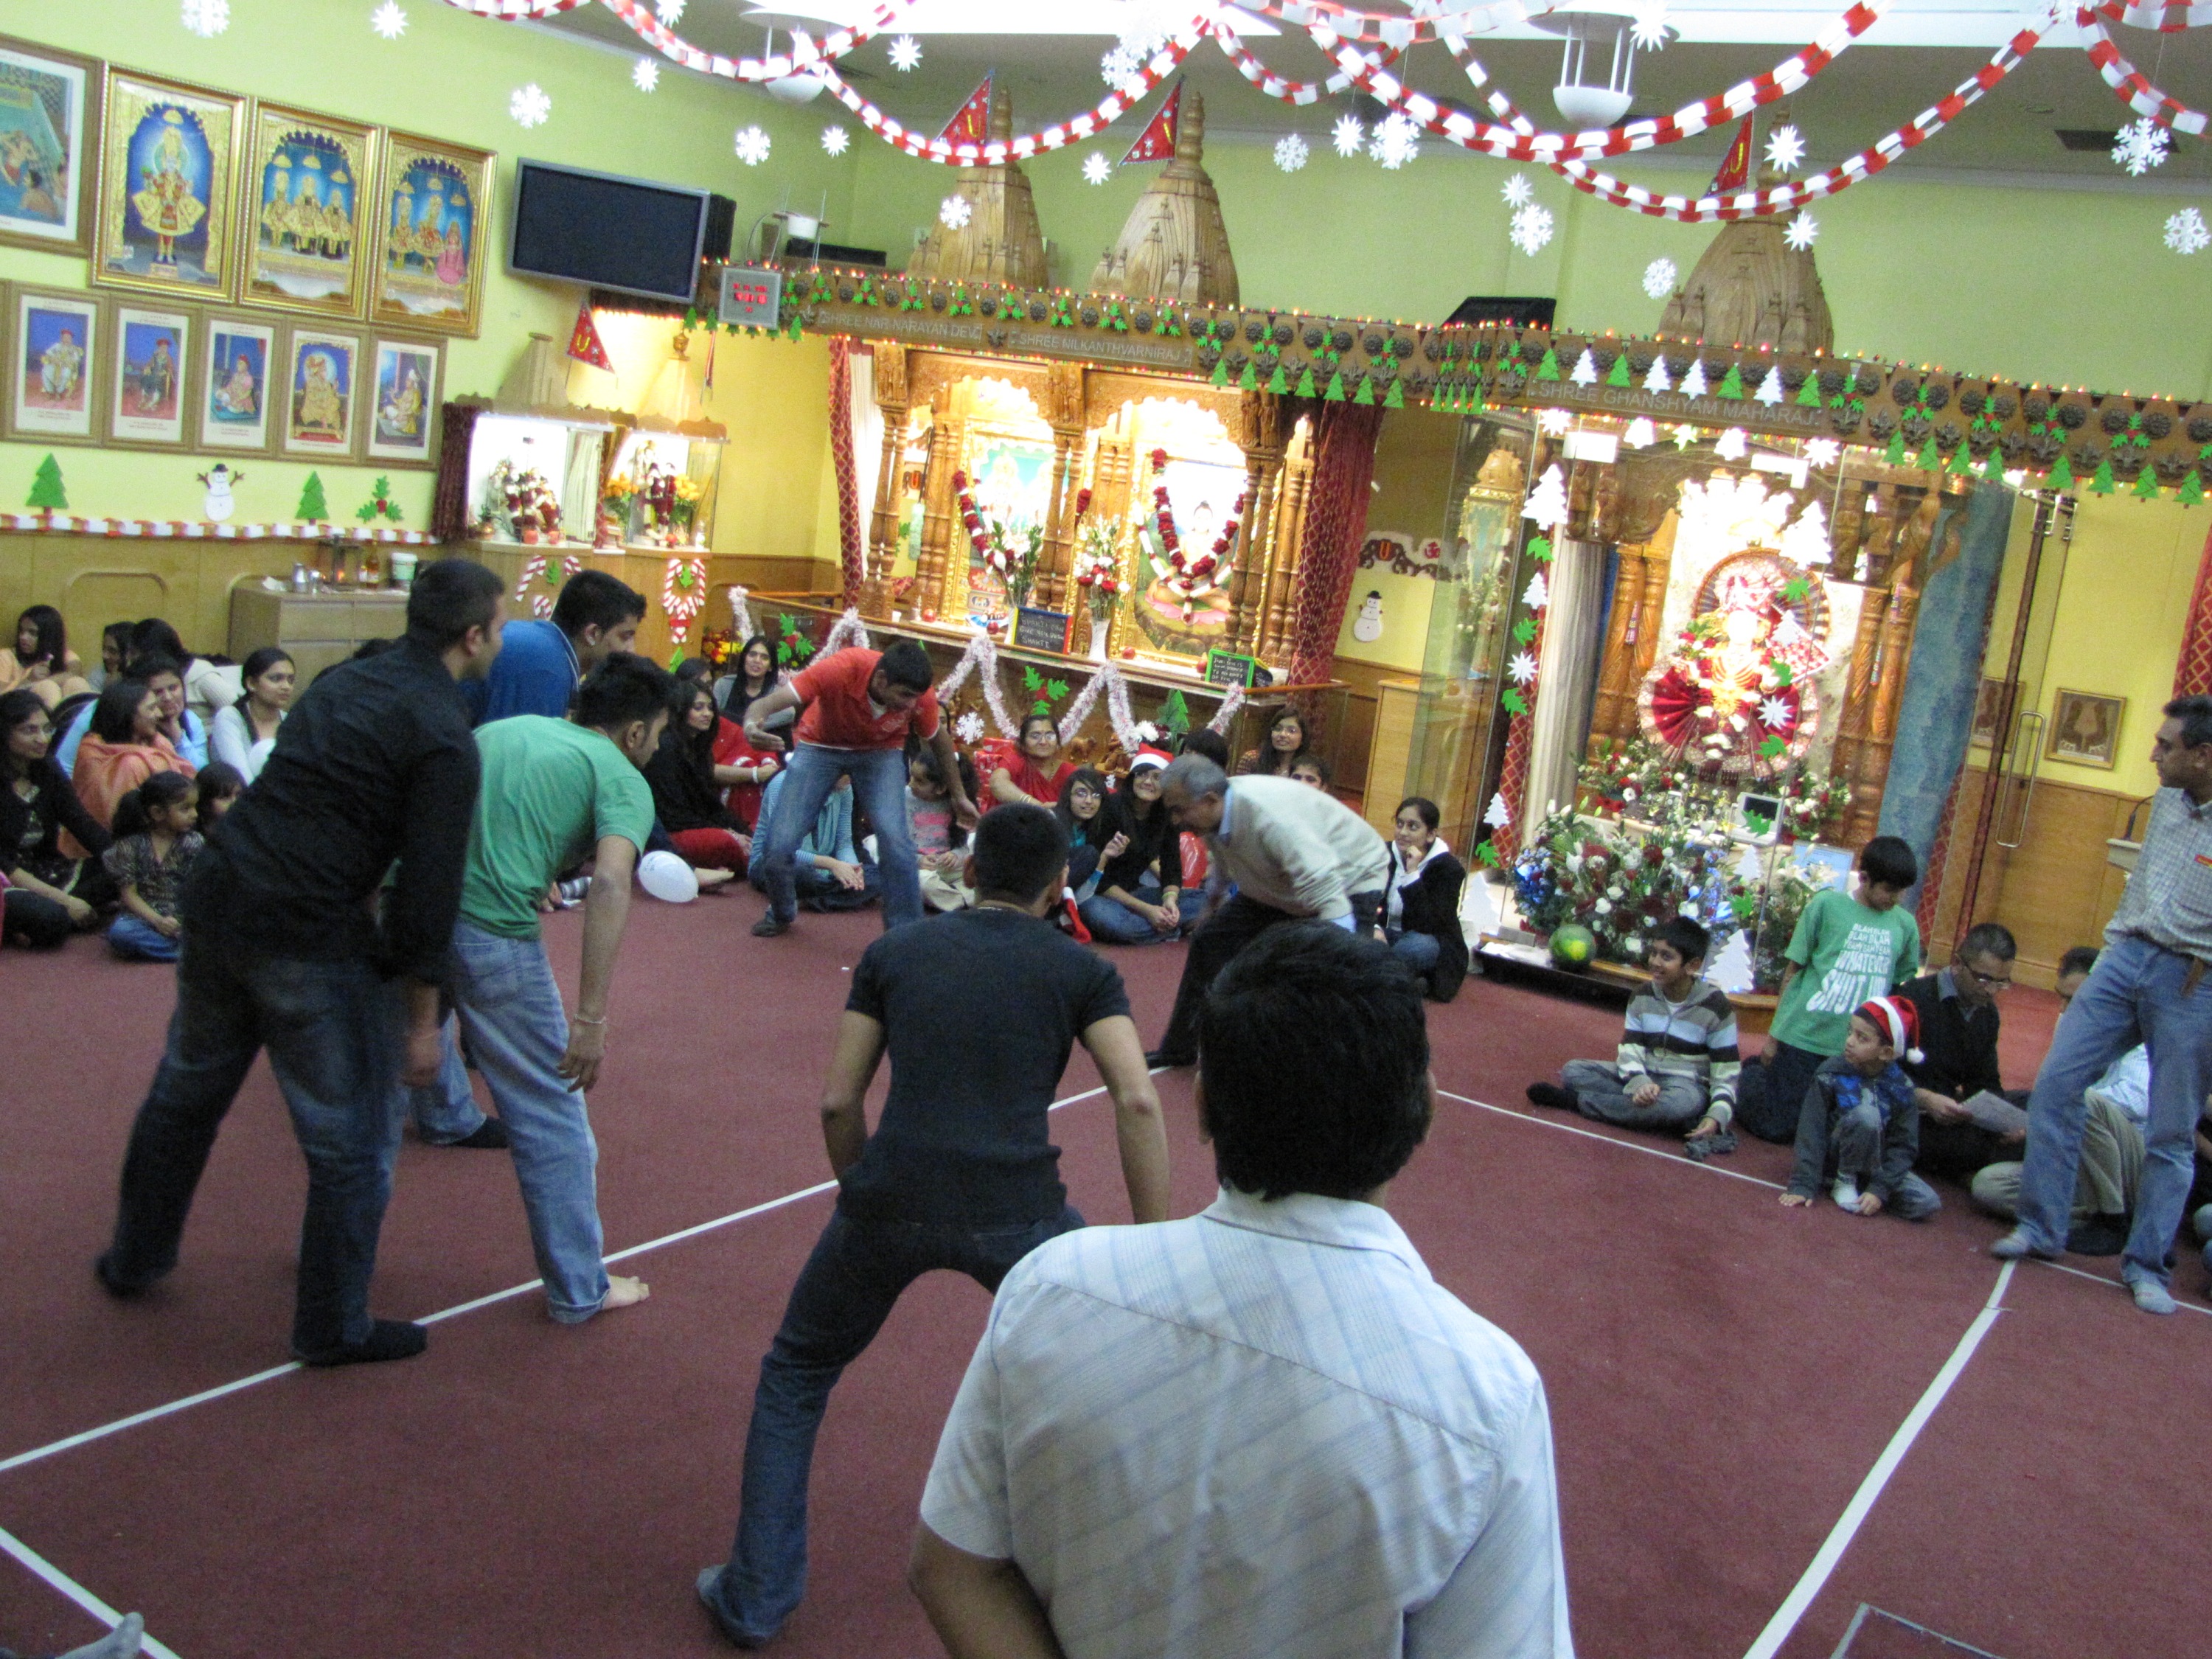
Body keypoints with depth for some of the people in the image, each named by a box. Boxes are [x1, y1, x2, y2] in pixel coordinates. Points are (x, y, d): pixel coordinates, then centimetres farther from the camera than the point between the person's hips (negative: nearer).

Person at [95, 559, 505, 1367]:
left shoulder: (344, 681, 11)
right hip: (306, 937, -8)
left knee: (186, 1088, 27)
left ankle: (136, 1257, 47)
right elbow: (428, 890, -15)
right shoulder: (443, 738, -13)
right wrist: (422, 1019, -8)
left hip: (216, 902, 8)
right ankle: (334, 1327, 19)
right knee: (353, 1139, 8)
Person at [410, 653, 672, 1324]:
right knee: (551, 1116, 11)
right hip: (492, 935, -6)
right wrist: (591, 1017, -16)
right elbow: (609, 883, -14)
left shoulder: (500, 728, 22)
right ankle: (578, 1289, 23)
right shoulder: (620, 777, 3)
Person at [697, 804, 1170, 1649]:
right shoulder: (1081, 970, 8)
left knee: (795, 1376, 27)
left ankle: (755, 1596, 27)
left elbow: (838, 1101, 11)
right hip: (1016, 1214, -1)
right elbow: (1137, 1101, -5)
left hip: (889, 1205, 1)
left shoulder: (895, 950, 15)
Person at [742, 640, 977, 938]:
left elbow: (939, 739, -4)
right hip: (820, 745, -1)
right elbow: (769, 703, -38)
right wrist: (752, 725, -62)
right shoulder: (839, 669, -36)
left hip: (881, 751, 1)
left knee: (895, 840, -24)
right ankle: (780, 914, 25)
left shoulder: (920, 695, -26)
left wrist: (959, 797, 7)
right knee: (778, 846, -8)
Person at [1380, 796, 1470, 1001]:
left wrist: (1413, 874, -32)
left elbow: (1428, 926, -27)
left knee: (1419, 945, -40)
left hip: (1434, 945, -4)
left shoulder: (1449, 868, -15)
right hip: (1391, 936, 5)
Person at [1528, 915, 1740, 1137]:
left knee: (1685, 1101, -41)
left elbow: (1726, 1074, -9)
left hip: (1687, 1085, -4)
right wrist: (1639, 1082, -28)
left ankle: (1576, 1101, -33)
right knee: (1572, 1070, -12)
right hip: (1642, 1076, 4)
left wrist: (1717, 1117, -27)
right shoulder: (1642, 998, 2)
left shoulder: (1716, 1008, -10)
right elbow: (1630, 1049, -5)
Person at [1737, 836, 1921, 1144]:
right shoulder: (1827, 904, -2)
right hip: (1804, 1037, -4)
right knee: (1777, 1129, -3)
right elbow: (1793, 971, 1)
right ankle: (1749, 1076, 26)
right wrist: (1775, 1033, 1)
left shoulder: (1905, 925, 7)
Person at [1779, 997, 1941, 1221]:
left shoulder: (1901, 1086, -9)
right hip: (1833, 1158, -3)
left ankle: (1864, 1185, 2)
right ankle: (1844, 1183, -12)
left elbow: (1903, 1145, -9)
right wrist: (1802, 1186, -22)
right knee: (1865, 1113, -32)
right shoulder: (1830, 1074, -14)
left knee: (1927, 1205, -20)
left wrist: (1880, 1189, -21)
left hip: (1877, 1164, 3)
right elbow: (1811, 1133, -15)